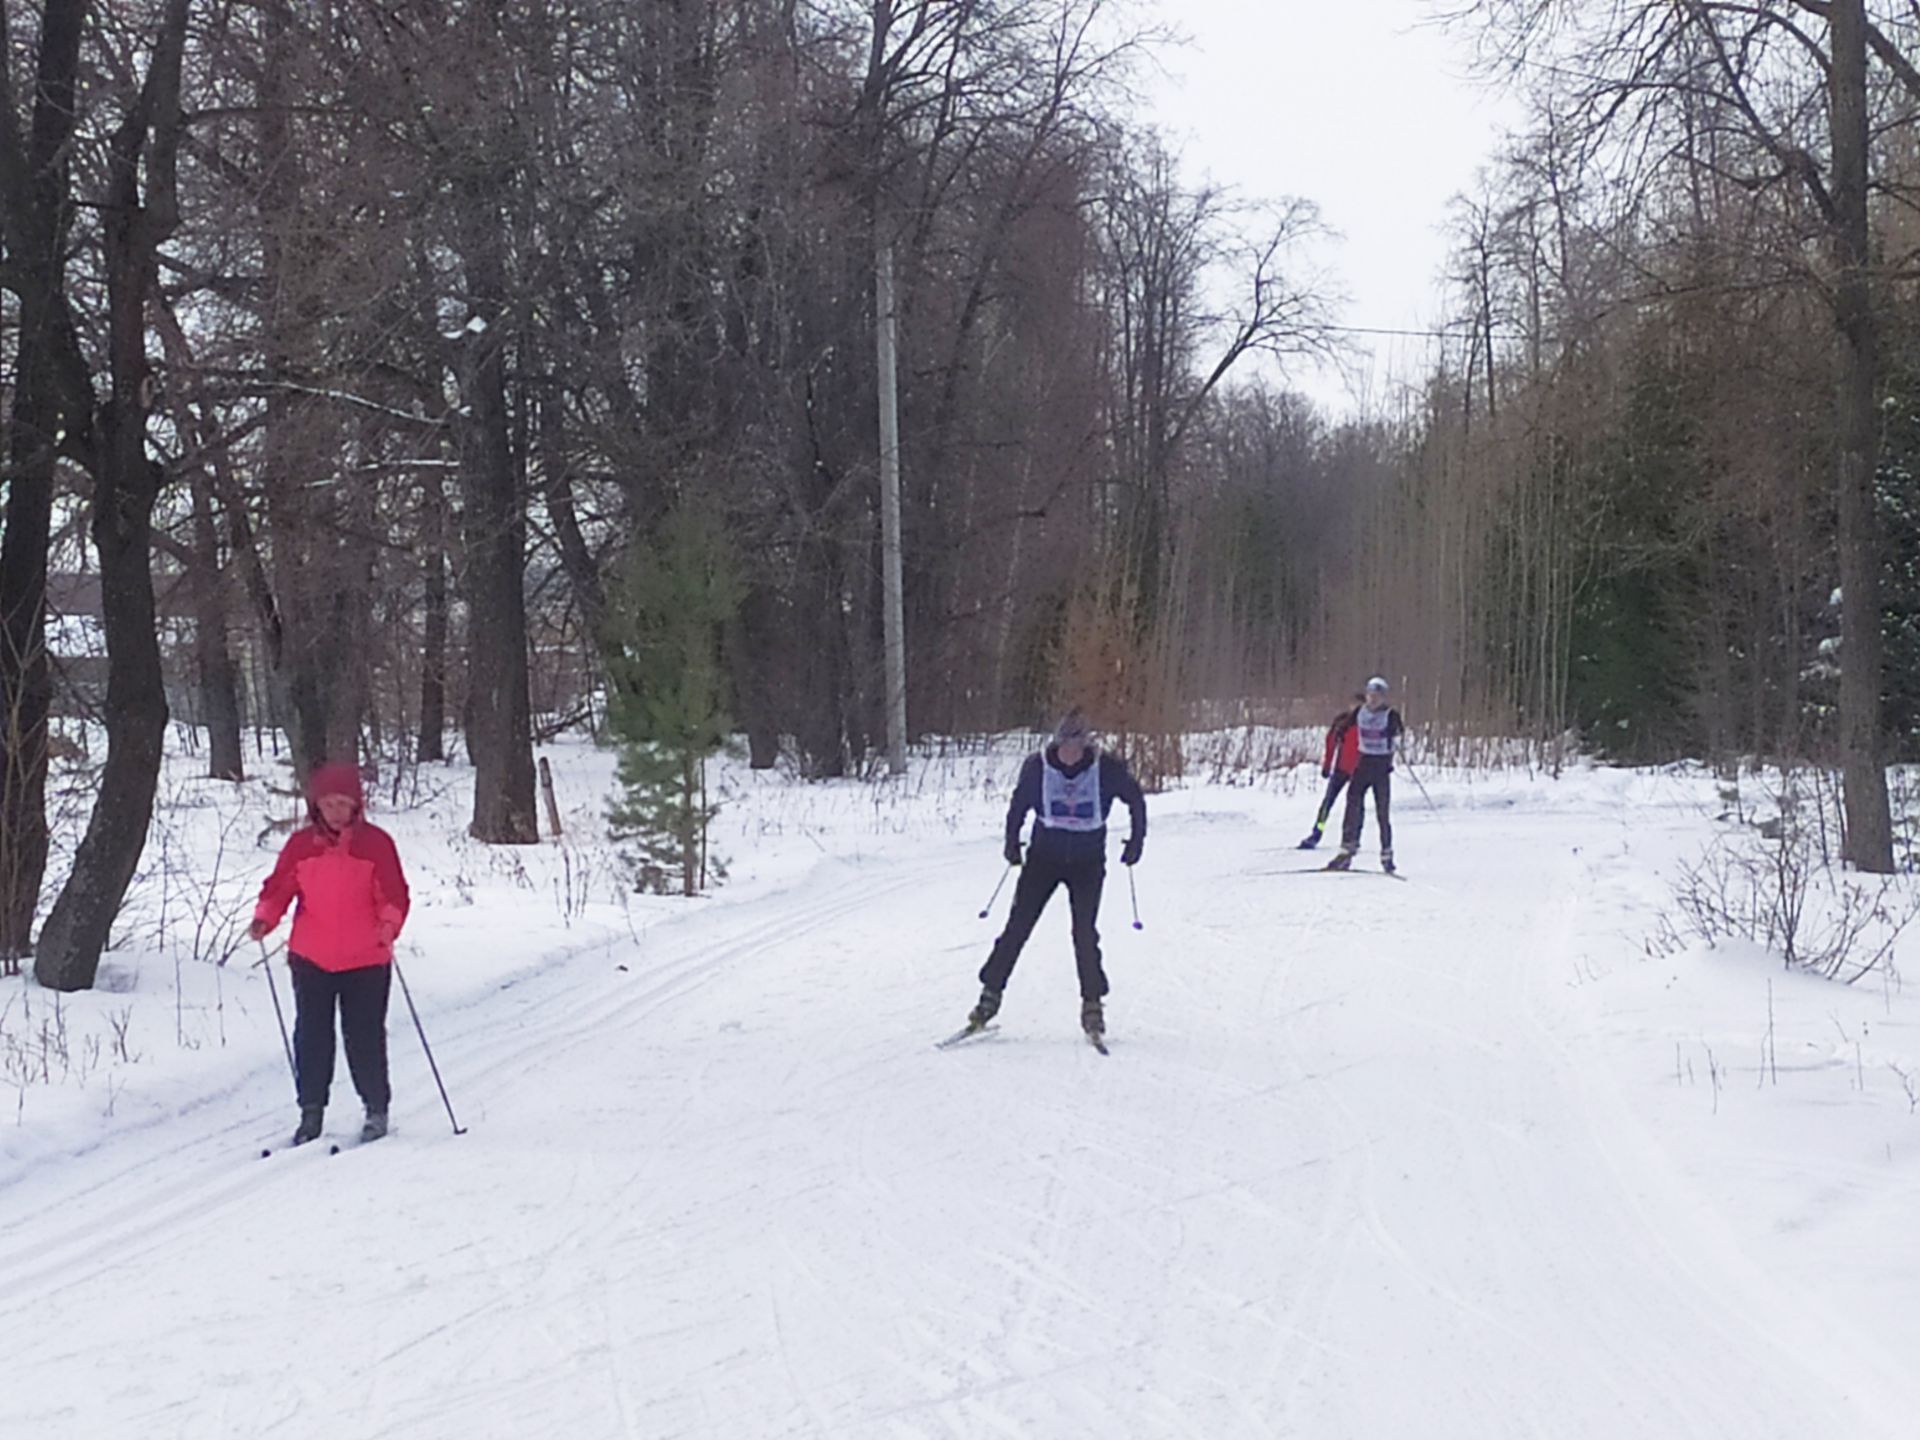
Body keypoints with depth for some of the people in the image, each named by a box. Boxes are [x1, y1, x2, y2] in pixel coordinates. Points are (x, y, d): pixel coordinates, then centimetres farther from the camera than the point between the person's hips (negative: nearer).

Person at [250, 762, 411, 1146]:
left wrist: (389, 923, -24)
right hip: (310, 958, 3)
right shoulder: (301, 844, 4)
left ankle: (377, 1109, 18)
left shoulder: (375, 842, -3)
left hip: (365, 960, -3)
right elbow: (279, 887, 7)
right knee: (311, 1037, 8)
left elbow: (394, 894, -5)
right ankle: (311, 1111, 19)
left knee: (365, 1037, 3)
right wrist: (265, 918, -11)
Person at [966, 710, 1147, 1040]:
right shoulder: (1037, 767, -9)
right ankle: (990, 993, 4)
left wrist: (1136, 842, 3)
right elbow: (1019, 805, 8)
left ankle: (1092, 1003, 5)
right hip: (1044, 856, 1)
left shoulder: (1107, 769, -11)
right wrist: (1012, 842, 6)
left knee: (1085, 933, -8)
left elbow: (1136, 800, 5)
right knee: (1017, 926, -4)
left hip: (1088, 862, -1)